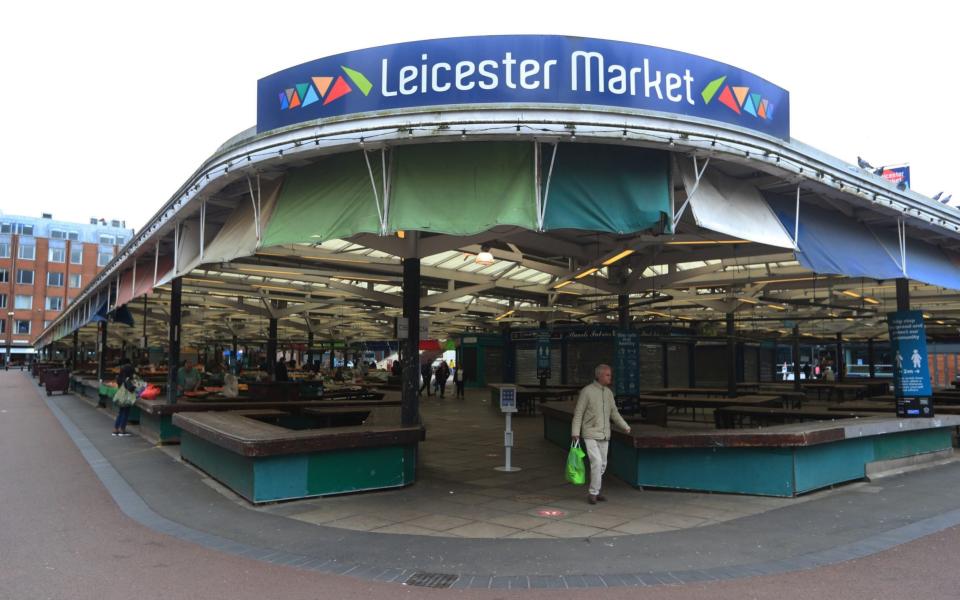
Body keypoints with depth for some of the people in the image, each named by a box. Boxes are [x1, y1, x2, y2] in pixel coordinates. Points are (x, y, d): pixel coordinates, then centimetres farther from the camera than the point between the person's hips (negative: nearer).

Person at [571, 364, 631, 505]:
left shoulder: (608, 392, 7)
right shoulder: (587, 391, -12)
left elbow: (614, 413, 11)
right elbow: (578, 413, -11)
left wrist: (625, 427, -3)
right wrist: (575, 433, -16)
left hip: (604, 435, 6)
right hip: (590, 435, -6)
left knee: (602, 464, 10)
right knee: (596, 462, -16)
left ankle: (595, 492, 24)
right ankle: (593, 493, -4)